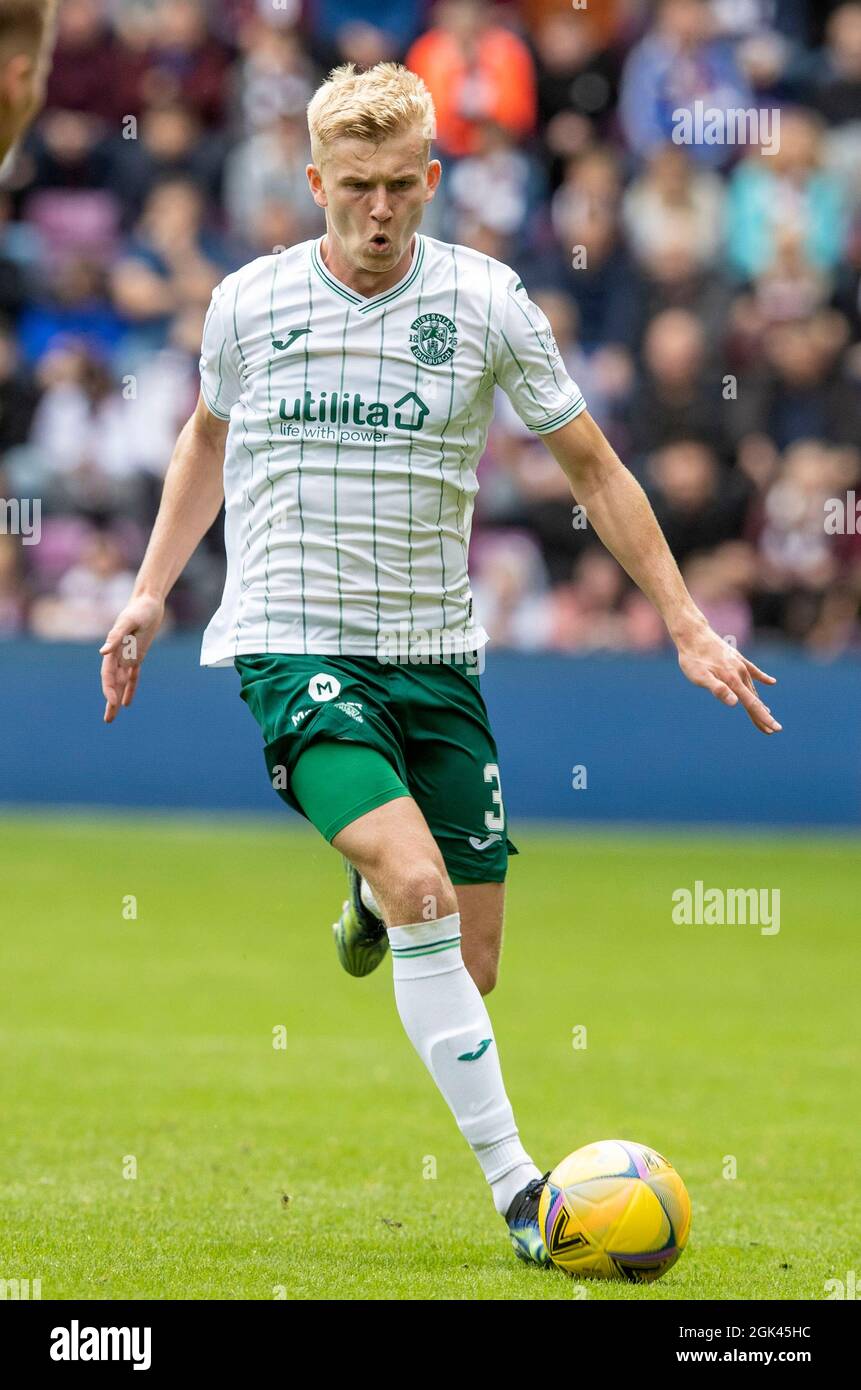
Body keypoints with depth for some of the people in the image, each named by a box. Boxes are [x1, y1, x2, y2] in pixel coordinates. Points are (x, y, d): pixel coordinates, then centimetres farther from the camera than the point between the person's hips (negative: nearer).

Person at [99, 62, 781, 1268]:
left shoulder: (487, 302, -3)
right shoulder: (249, 304, -1)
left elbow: (593, 467, 6)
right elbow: (210, 436, 20)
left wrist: (689, 628, 3)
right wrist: (150, 592, 16)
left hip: (434, 656, 2)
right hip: (295, 649, -2)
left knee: (469, 972, 2)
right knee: (422, 889, -26)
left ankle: (373, 897, 40)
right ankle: (514, 1184, -23)